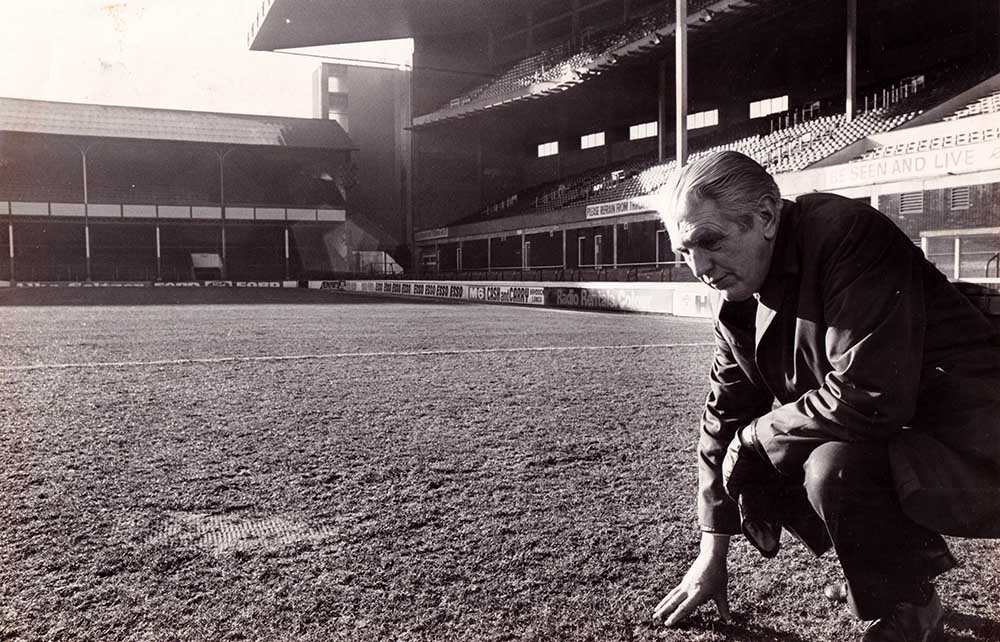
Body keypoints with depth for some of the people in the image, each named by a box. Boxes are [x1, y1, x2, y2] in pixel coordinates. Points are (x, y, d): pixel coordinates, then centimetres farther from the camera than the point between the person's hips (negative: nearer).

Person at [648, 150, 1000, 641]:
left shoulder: (846, 234, -25)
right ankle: (903, 559, 17)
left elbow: (867, 398, -33)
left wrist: (752, 437, -17)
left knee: (834, 467, -31)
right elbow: (724, 423, 6)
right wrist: (711, 556, 7)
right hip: (881, 442, 8)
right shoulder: (737, 308, 0)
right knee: (748, 470, -1)